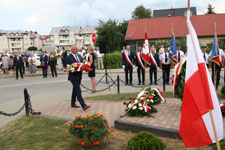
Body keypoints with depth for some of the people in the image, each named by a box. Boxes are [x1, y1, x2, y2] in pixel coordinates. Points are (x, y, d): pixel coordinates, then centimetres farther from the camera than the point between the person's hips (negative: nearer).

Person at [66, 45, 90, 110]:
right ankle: (84, 106, -14)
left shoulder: (79, 56, 13)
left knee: (75, 90, 18)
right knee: (78, 91, -11)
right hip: (73, 76, -8)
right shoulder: (68, 57, -9)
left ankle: (73, 103, 31)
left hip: (79, 76, 8)